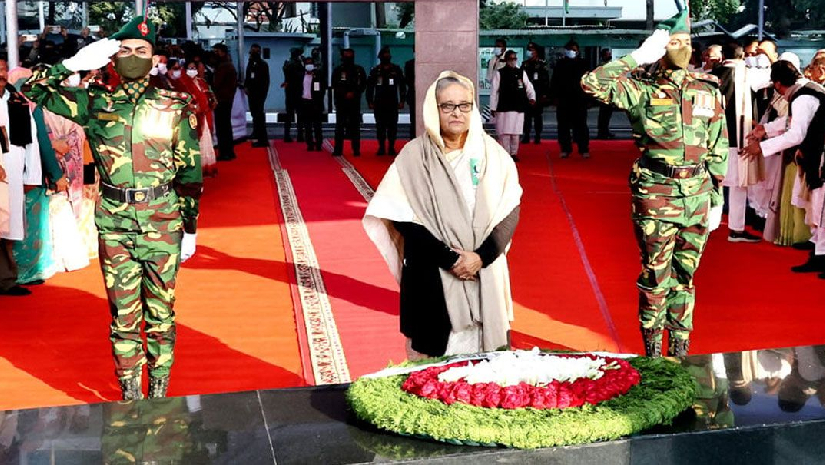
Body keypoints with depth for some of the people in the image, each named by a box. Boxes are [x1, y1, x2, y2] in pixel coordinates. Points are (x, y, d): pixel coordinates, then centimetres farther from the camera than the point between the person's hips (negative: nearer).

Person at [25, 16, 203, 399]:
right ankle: (130, 396, 19)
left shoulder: (174, 107, 0)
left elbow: (190, 173, 4)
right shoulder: (94, 103, 4)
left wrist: (190, 229, 4)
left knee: (160, 312, 7)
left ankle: (159, 393, 19)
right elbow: (33, 90, 4)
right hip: (114, 224, 1)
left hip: (163, 223, -1)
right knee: (123, 314, 7)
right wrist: (74, 63, -7)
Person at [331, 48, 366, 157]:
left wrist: (354, 93, -8)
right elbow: (334, 86, 0)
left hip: (355, 102, 1)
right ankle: (338, 149, -1)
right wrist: (346, 94, -11)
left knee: (355, 125, -1)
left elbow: (363, 85, 7)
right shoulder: (337, 70, 7)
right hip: (341, 102, -1)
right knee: (340, 125, -2)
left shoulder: (359, 70, 9)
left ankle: (356, 149, 3)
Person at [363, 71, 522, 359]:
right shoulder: (415, 156, -3)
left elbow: (511, 208, 1)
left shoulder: (491, 152, 3)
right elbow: (402, 217, -8)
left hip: (486, 276, 2)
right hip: (433, 279, -2)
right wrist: (449, 259, -14)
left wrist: (482, 256, -12)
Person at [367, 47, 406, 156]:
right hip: (379, 103, 0)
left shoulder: (396, 69, 8)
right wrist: (370, 101, 1)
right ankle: (381, 147, 6)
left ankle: (391, 147, 5)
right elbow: (369, 87, 9)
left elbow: (402, 85, 8)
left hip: (392, 103, 0)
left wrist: (401, 100, 1)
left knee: (392, 126, -2)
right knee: (380, 126, 0)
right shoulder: (375, 71, 8)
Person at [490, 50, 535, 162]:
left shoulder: (521, 73, 9)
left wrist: (532, 97, -12)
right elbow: (494, 92, 1)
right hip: (504, 108, -3)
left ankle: (514, 153, 18)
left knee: (516, 133, 6)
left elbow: (528, 86, 7)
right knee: (504, 133, -3)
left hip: (518, 108, 3)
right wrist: (493, 107, -1)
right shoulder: (499, 73, 1)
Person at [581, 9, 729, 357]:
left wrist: (717, 198, 10)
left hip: (697, 194, 4)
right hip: (655, 196, -3)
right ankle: (652, 351, 16)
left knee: (684, 275, 13)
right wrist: (638, 57, -14)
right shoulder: (643, 89, -4)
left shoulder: (708, 90, 7)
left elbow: (718, 149, 12)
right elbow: (592, 83, -18)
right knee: (656, 277, 2)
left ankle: (680, 348, 24)